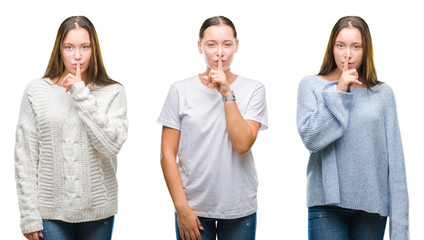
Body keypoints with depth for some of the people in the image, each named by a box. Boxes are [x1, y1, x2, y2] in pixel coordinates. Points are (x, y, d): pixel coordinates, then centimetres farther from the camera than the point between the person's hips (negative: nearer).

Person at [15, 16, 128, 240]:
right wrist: (29, 216, -3)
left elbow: (110, 146, -13)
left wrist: (83, 95, -14)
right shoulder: (36, 91, 1)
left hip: (98, 211, 1)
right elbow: (24, 158, 1)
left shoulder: (112, 92, 1)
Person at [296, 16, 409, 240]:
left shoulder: (383, 93, 4)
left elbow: (394, 158, 2)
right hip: (328, 201, -1)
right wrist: (339, 93, -11)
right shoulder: (311, 85, 3)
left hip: (372, 204, 1)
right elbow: (310, 139, -9)